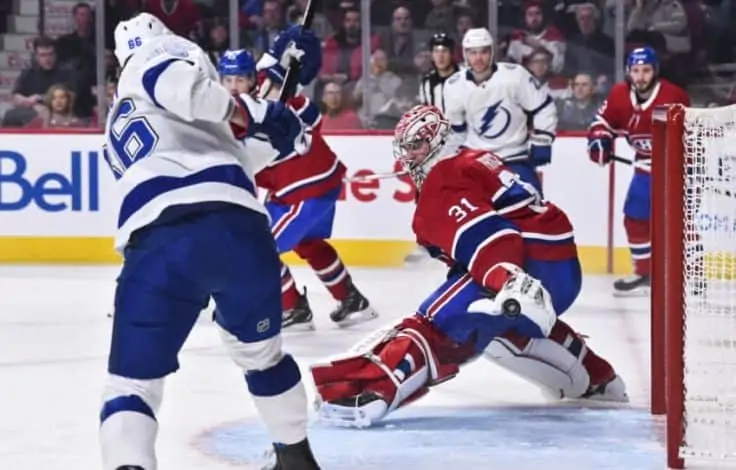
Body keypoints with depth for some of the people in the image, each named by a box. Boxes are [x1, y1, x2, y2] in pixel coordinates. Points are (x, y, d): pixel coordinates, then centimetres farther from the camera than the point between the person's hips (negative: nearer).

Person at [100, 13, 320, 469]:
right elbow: (178, 83, -7)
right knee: (262, 353, 23)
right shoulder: (164, 52, 18)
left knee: (132, 381, 4)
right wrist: (251, 114, 5)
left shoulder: (119, 128, 36)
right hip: (235, 224, -2)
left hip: (157, 242, 2)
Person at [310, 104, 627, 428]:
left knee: (442, 323, -18)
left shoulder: (443, 182, -4)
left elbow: (484, 231, -22)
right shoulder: (476, 161, 26)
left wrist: (509, 280, -36)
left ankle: (373, 391, -38)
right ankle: (597, 379, 49)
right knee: (520, 324, 39)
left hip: (531, 266, -9)